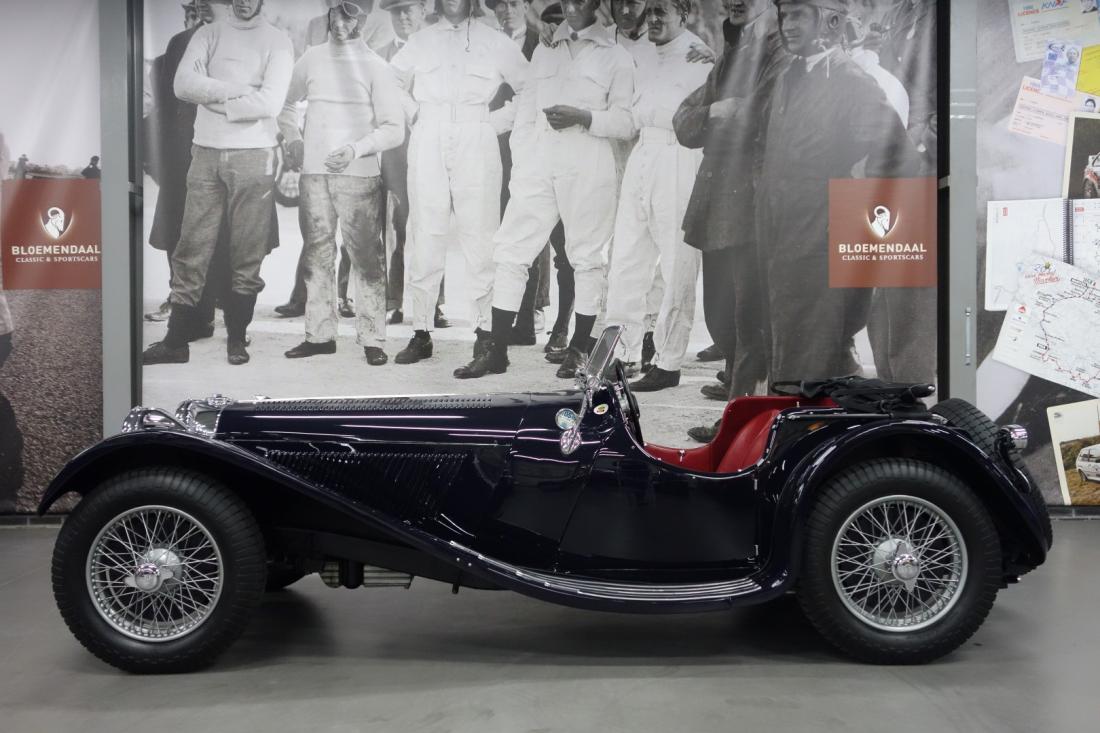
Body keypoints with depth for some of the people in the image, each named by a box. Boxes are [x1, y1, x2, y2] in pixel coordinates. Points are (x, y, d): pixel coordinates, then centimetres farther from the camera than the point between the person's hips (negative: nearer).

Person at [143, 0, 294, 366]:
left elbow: (270, 103, -11)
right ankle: (176, 341, 7)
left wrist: (213, 98, -4)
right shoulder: (208, 34, 12)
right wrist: (240, 90, -11)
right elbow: (183, 84, -3)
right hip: (206, 153, 2)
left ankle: (236, 339, 14)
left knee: (248, 254, 2)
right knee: (191, 249, 2)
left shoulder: (277, 41, 3)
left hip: (253, 156, -2)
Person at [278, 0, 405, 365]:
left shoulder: (375, 66, 2)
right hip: (314, 172, 3)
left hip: (360, 175, -3)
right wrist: (292, 138, 8)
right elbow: (287, 105, 25)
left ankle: (372, 338, -1)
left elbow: (394, 129, -3)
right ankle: (320, 334, 12)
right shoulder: (311, 59, 11)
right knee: (316, 255, 5)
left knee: (366, 257, -5)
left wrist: (355, 148, -16)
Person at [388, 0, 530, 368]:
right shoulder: (419, 40, 19)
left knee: (480, 238, -7)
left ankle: (485, 328, -1)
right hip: (427, 146, 2)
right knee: (425, 238, -3)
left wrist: (497, 121, 4)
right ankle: (421, 331, 0)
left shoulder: (495, 42, 13)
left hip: (475, 147, -2)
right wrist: (413, 114, 10)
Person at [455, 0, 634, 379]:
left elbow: (626, 123, 1)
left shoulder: (616, 57, 8)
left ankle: (579, 349, 11)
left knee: (587, 257, 0)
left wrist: (583, 116, -14)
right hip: (538, 168, 4)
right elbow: (524, 116, 16)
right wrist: (520, 168, 5)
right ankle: (496, 350, 3)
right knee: (510, 251, -1)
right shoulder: (543, 53, 20)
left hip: (589, 173, -3)